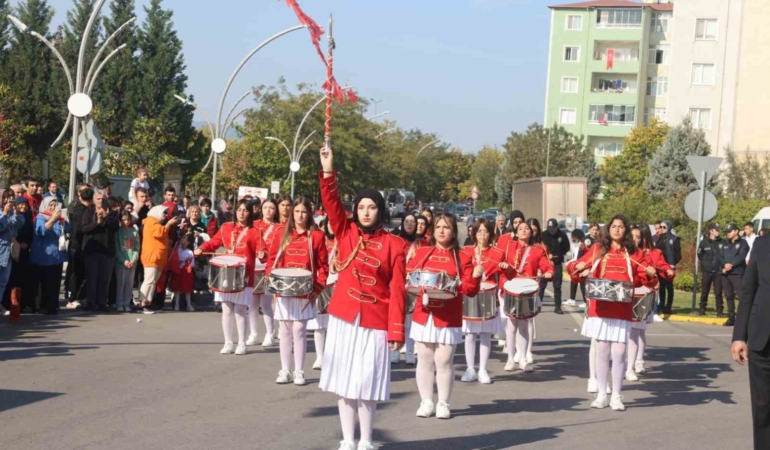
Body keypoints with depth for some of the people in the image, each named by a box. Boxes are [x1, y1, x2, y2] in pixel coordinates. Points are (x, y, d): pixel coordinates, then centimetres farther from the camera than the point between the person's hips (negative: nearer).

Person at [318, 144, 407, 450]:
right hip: (344, 317, 2)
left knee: (368, 382, 3)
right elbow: (331, 203, -10)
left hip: (375, 322, -2)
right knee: (344, 380, 6)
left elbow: (397, 291, -4)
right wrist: (328, 171, -23)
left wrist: (396, 331, -8)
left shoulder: (394, 245, -2)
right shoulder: (346, 233, 4)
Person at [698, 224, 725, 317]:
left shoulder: (721, 242, 2)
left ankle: (719, 311, 6)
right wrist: (705, 265, 1)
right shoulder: (704, 242, 0)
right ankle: (702, 309, 17)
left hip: (718, 271, 0)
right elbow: (700, 255, 6)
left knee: (718, 292, 1)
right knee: (704, 291, 7)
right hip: (707, 271, 0)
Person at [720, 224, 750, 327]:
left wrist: (731, 265, -16)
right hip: (725, 274, 6)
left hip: (738, 273, -6)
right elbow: (720, 257, 10)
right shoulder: (726, 244, 20)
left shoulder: (743, 243, 3)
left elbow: (741, 257, -10)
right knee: (729, 296, 9)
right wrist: (725, 265, -10)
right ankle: (731, 318, 16)